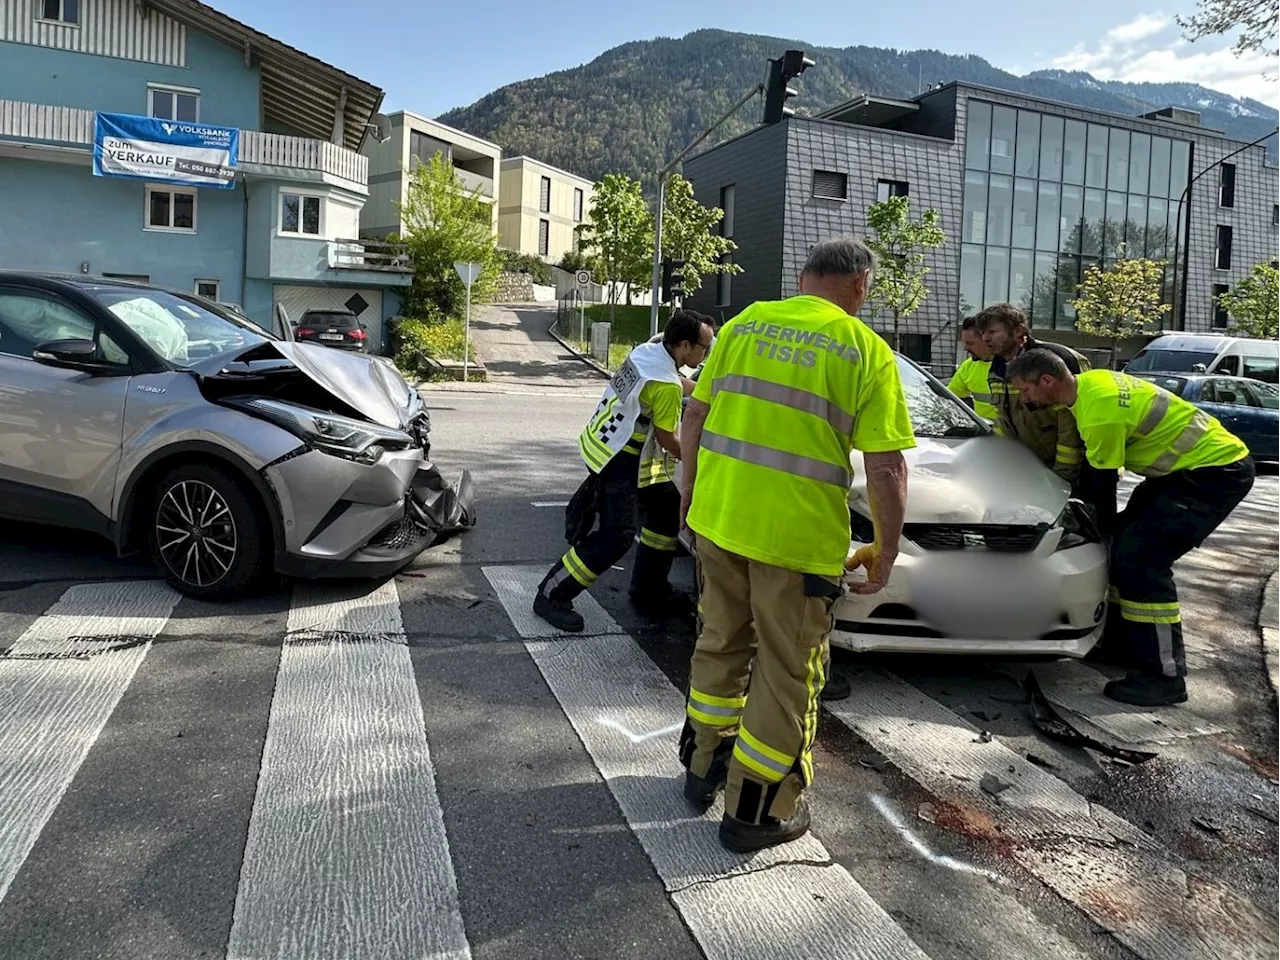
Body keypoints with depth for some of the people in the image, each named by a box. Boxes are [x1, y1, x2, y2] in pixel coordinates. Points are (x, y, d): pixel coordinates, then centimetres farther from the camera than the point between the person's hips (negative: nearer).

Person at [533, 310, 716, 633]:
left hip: (601, 444, 11)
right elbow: (667, 440, -12)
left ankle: (647, 583, 27)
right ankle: (552, 595, -6)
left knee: (667, 506, 17)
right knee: (617, 535, -14)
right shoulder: (667, 386, -23)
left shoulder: (648, 350, 4)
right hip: (617, 460, -11)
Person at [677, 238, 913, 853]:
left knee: (720, 643, 24)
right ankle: (756, 812, 23)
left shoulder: (744, 324, 8)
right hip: (797, 539, -5)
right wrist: (886, 552, 2)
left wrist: (691, 491, 21)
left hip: (717, 519, 5)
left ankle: (702, 768, 39)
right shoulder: (866, 352, -5)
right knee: (787, 674, 11)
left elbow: (695, 416, 10)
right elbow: (885, 467, -9)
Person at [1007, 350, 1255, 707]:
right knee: (1125, 543, 13)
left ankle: (1165, 676, -11)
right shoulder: (1087, 383, 4)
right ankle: (1129, 642, 25)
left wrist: (1103, 529, -1)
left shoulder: (1100, 409, -26)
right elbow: (1094, 464, 15)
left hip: (1219, 470, -10)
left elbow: (1104, 482, -16)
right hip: (1188, 465, 10)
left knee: (1140, 556, -18)